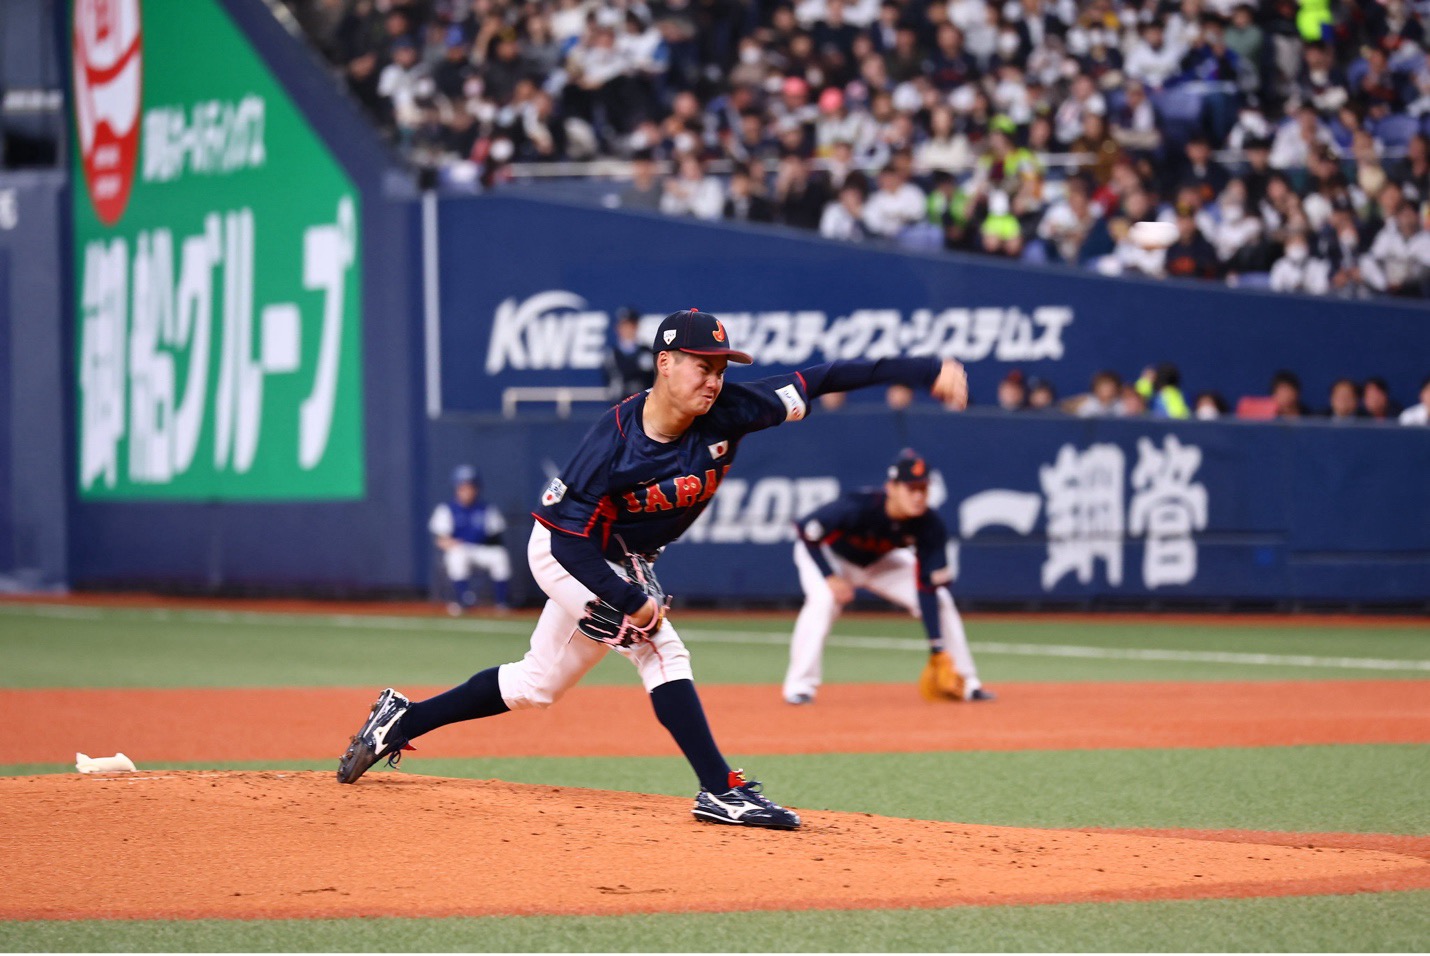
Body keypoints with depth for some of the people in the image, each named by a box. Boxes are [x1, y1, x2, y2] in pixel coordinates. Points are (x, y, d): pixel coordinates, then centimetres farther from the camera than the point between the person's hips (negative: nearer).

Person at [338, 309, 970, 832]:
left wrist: (928, 371, -26)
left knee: (534, 686, 15)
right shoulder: (613, 443, -33)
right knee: (658, 647, -24)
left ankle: (401, 720, 28)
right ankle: (721, 791, -24)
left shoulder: (725, 414, -20)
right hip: (565, 552, -7)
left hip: (626, 563, 7)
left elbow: (819, 382, -22)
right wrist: (631, 602, -34)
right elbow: (571, 539, -28)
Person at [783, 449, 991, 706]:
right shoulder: (857, 507, -40)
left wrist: (937, 650, -29)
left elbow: (927, 589, -25)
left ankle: (965, 684, 5)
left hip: (879, 561, 4)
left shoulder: (930, 526, -28)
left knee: (941, 600, -8)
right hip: (832, 556, -4)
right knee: (823, 599, -34)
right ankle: (800, 686, -25)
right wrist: (830, 578, -32)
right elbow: (806, 530, -27)